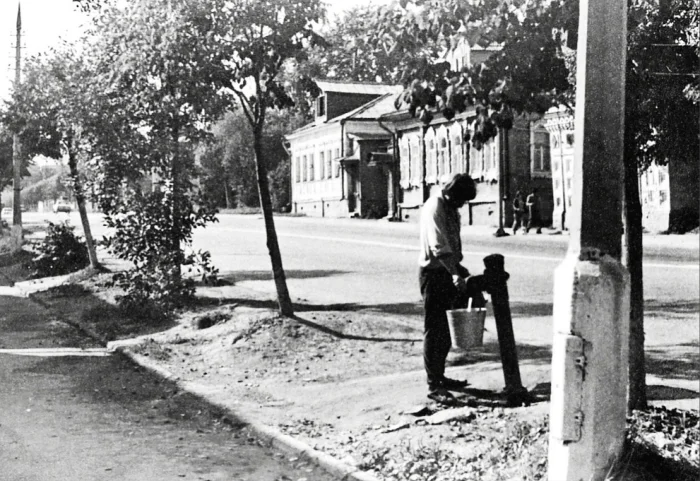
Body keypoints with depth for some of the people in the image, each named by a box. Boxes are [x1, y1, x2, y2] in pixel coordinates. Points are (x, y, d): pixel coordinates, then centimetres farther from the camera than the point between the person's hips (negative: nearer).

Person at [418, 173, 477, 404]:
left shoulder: (451, 209, 12)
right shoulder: (434, 208, -18)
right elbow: (438, 247, -28)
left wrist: (458, 268, 12)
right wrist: (455, 273, -35)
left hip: (448, 272, 9)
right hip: (433, 272, -9)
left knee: (446, 328, 15)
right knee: (434, 330, -6)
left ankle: (439, 376, 26)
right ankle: (433, 385, -3)